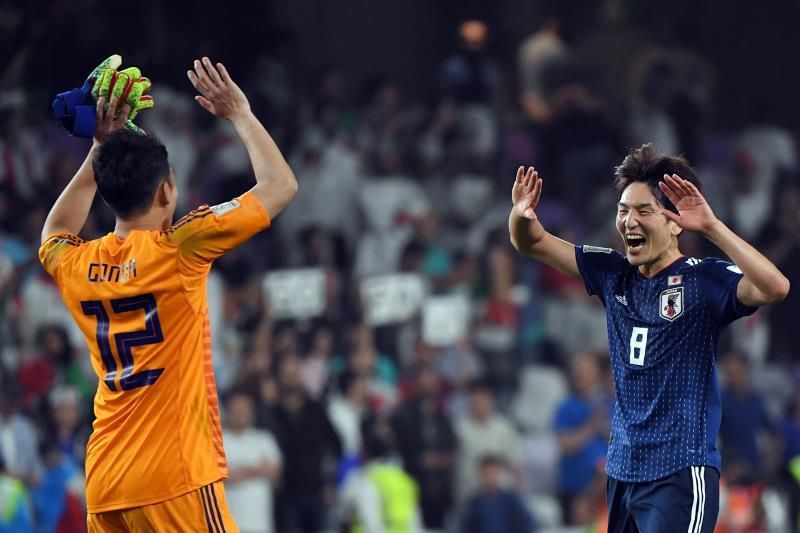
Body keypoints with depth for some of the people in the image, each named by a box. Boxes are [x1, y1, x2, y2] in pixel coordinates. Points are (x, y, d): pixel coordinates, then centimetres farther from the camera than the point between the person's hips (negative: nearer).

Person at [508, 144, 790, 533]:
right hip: (622, 471, 7)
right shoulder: (614, 274, 9)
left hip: (679, 473, -7)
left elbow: (775, 288, -28)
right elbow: (532, 244, 15)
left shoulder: (704, 280, -10)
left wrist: (711, 226, -34)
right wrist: (521, 216, -9)